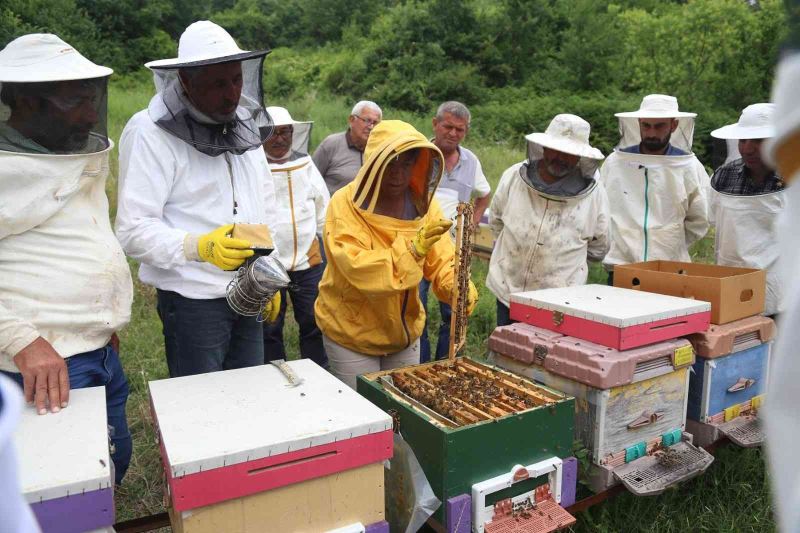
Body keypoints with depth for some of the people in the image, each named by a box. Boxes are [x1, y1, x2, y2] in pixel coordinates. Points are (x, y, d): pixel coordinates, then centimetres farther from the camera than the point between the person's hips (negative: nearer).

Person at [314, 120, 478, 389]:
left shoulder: (422, 202, -4)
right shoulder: (345, 205, -19)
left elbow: (442, 259, -8)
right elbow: (358, 269, -30)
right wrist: (412, 249, -40)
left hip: (406, 331, 5)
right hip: (352, 333, -4)